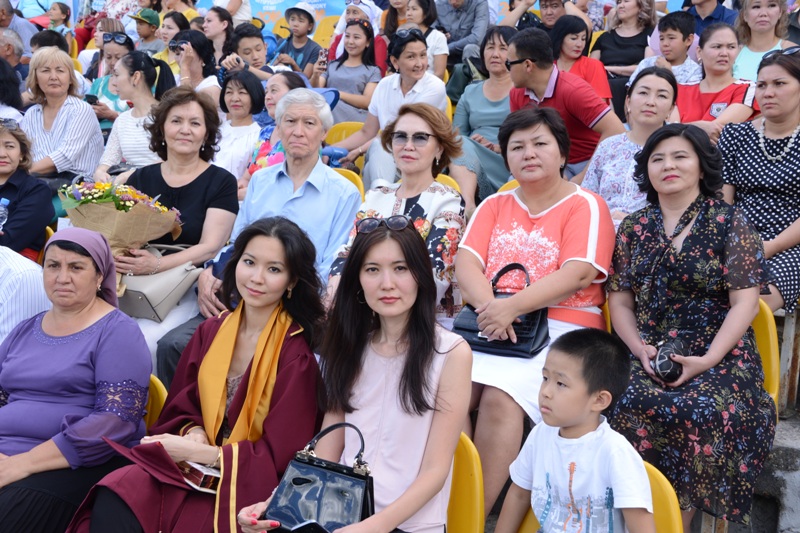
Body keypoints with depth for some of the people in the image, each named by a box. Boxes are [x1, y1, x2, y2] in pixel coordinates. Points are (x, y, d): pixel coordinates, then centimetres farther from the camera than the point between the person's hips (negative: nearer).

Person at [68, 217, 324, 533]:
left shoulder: (297, 353, -11)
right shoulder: (211, 332, 6)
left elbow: (280, 454, -12)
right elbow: (182, 406, 15)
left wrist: (195, 452, -14)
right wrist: (193, 432, -9)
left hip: (251, 483, -4)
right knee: (113, 499, -23)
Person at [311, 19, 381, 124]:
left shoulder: (373, 71, 14)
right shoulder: (332, 65, 24)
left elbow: (367, 102, -1)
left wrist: (338, 94, -12)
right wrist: (315, 76, -9)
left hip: (355, 117, -3)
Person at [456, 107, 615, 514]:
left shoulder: (585, 206, 5)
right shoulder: (494, 206, 20)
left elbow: (576, 275, -10)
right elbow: (466, 264, 6)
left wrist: (512, 307, -22)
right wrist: (488, 305, -16)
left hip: (560, 326, -4)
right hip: (489, 324, 4)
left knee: (501, 398, -30)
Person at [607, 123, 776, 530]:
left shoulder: (730, 223, 3)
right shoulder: (633, 228, 14)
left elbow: (744, 303, -3)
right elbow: (619, 301, 12)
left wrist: (707, 360, -15)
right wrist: (640, 349, -6)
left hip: (720, 359, -2)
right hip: (651, 359, 2)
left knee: (703, 414, -33)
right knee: (635, 412, -30)